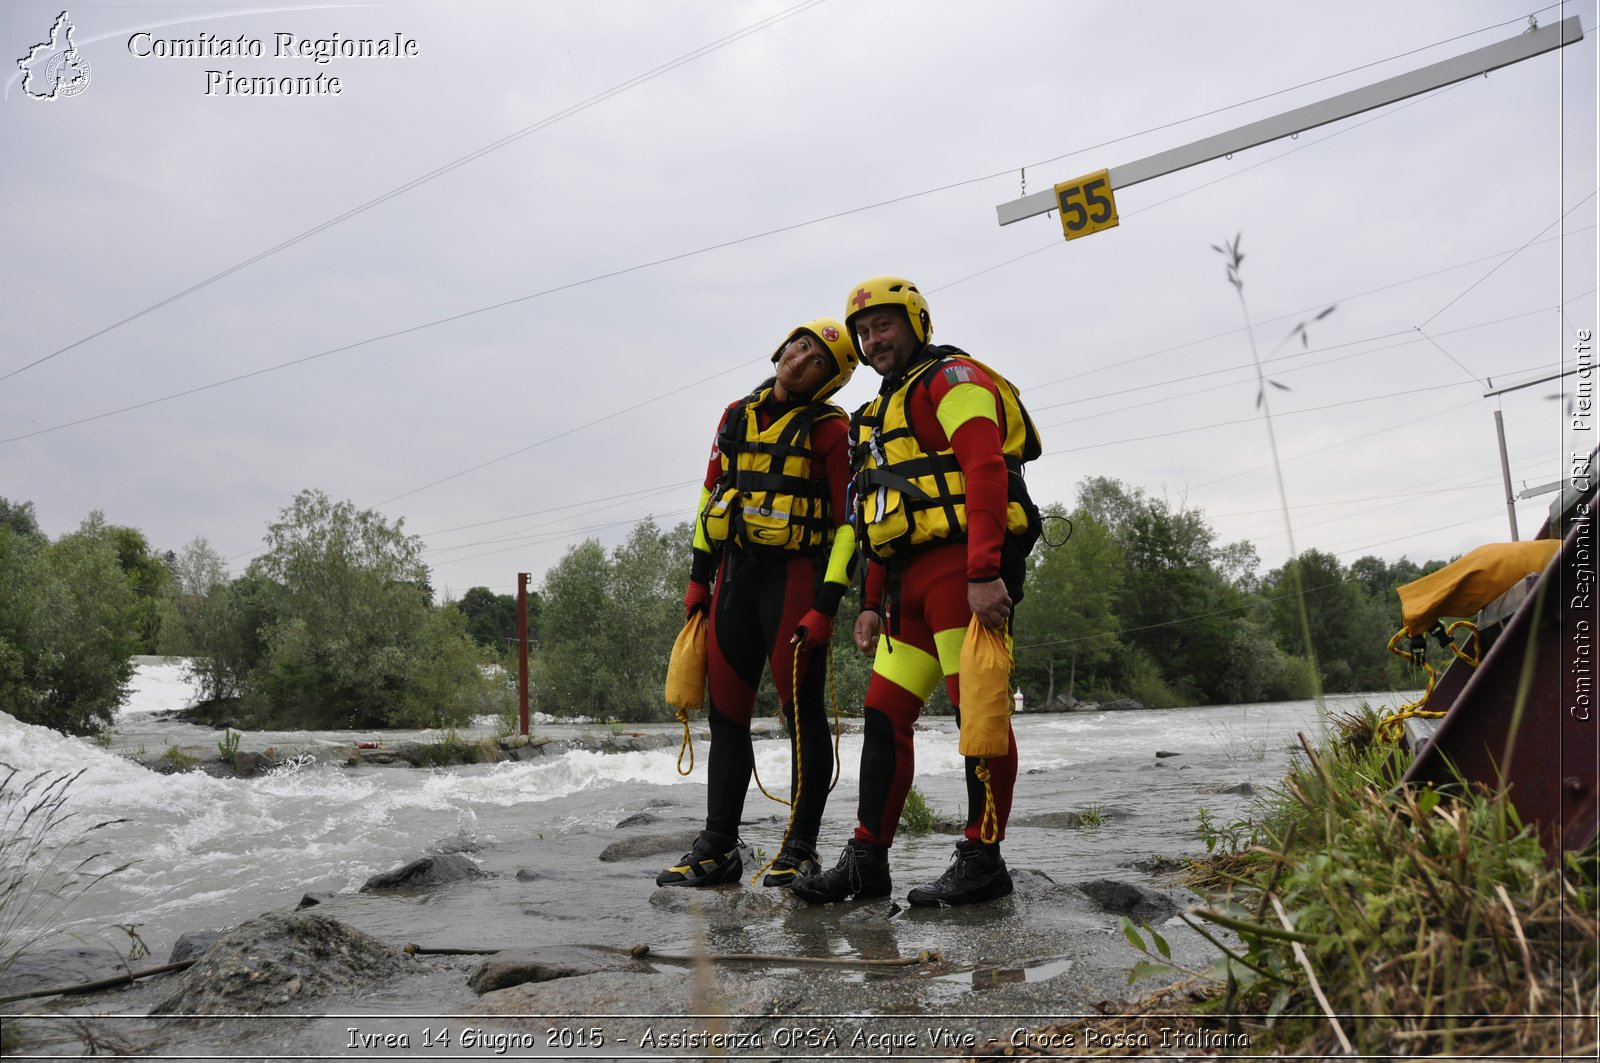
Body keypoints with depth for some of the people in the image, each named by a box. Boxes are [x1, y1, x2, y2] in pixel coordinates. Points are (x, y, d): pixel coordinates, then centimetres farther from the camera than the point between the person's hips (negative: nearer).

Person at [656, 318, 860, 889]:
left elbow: (848, 519, -8)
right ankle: (718, 847, 16)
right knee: (726, 712, 7)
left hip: (795, 574, -6)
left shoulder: (829, 428, -4)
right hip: (735, 572, 6)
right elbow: (711, 494, 19)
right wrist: (698, 577, 15)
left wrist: (827, 603, -14)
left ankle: (800, 850, 9)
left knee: (802, 713, -1)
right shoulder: (737, 415, 14)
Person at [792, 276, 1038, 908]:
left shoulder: (952, 380, 0)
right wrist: (871, 603, 20)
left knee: (978, 709, -6)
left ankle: (983, 862, 2)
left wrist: (984, 573, -25)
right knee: (884, 715, 6)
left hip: (963, 567, -9)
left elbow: (985, 473, -15)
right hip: (911, 582, 9)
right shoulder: (881, 415, 28)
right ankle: (867, 861, 12)